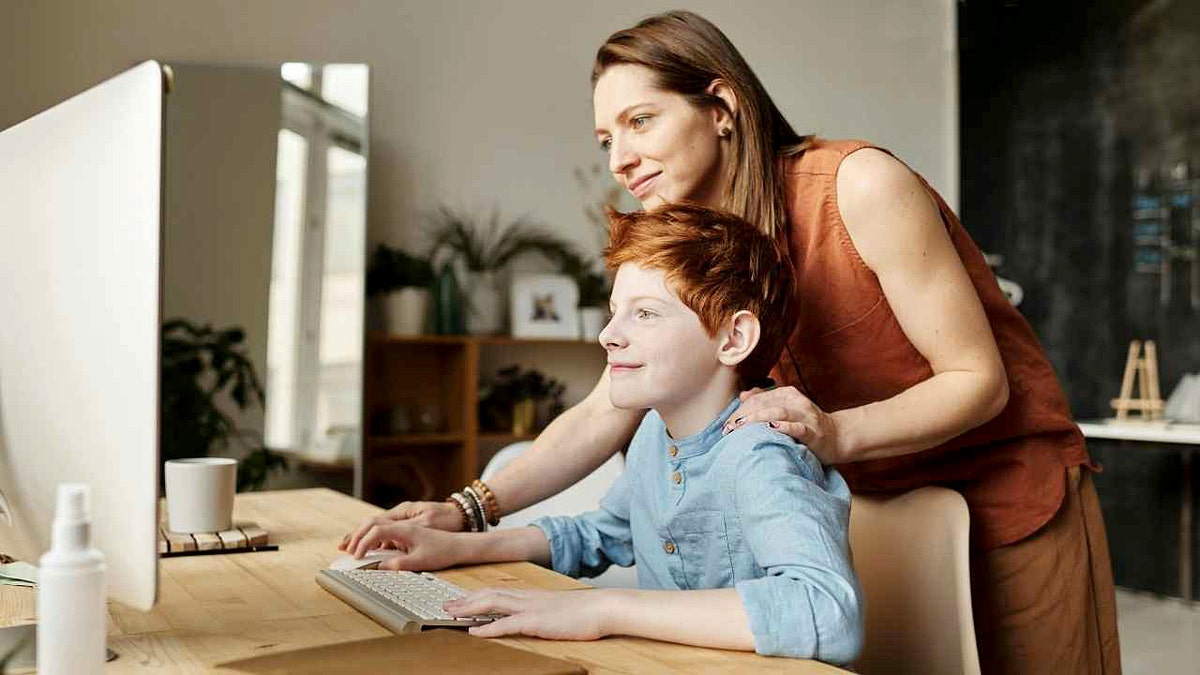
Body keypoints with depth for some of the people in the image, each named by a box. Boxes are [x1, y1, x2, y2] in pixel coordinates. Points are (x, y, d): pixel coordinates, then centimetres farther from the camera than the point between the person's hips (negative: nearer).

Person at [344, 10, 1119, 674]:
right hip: (883, 510, 5)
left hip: (1012, 492, -5)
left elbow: (979, 380, -19)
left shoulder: (860, 185, -22)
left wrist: (835, 432, -36)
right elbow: (604, 414, -5)